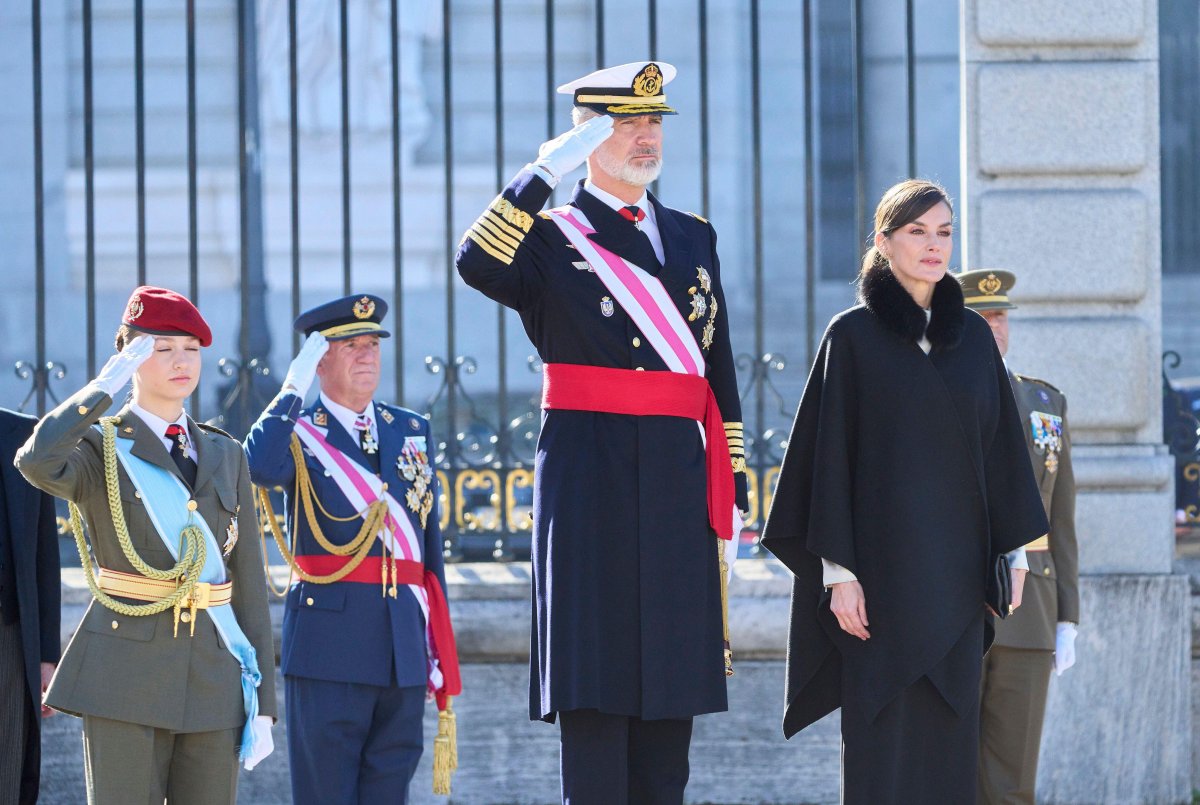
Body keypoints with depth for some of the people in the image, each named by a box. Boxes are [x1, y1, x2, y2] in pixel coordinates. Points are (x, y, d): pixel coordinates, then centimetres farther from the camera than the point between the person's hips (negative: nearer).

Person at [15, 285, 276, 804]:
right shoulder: (99, 449, 0)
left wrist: (263, 703, 7)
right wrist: (107, 385, -15)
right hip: (126, 675, -4)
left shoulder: (225, 455, 14)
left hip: (215, 682, 4)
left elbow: (249, 583, 12)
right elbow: (37, 463, -26)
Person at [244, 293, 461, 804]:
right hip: (330, 643, -4)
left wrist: (440, 646, 12)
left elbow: (431, 545, 14)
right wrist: (293, 389, -17)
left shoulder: (412, 431, 14)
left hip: (404, 647, 4)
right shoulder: (299, 433, 0)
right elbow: (258, 467, -25)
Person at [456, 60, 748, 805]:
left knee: (672, 682, 7)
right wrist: (546, 172, -22)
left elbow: (720, 379, 16)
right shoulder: (550, 237, 2)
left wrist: (731, 494, 12)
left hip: (680, 483, 5)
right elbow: (479, 265, -22)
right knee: (595, 683, -5)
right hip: (591, 483, -5)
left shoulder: (695, 238, 16)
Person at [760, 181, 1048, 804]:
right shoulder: (853, 336, -2)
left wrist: (1012, 550, 7)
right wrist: (839, 570, -12)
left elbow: (999, 447, 13)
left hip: (956, 566, 4)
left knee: (949, 746, 3)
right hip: (883, 560, -4)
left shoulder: (973, 337, 11)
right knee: (882, 742, -5)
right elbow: (832, 454, -5)